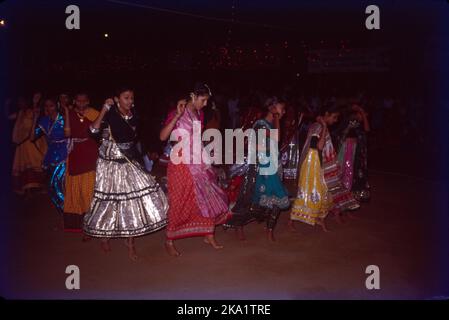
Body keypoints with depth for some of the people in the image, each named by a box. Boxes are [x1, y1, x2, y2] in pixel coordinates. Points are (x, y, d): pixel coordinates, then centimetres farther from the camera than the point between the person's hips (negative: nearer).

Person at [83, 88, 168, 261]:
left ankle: (130, 240, 9)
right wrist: (105, 108, -24)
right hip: (111, 164, -4)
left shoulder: (133, 115, 5)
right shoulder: (110, 115, -10)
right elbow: (94, 129, -25)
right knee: (109, 200, 5)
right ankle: (104, 236, 29)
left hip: (130, 163, 4)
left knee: (134, 198, -2)